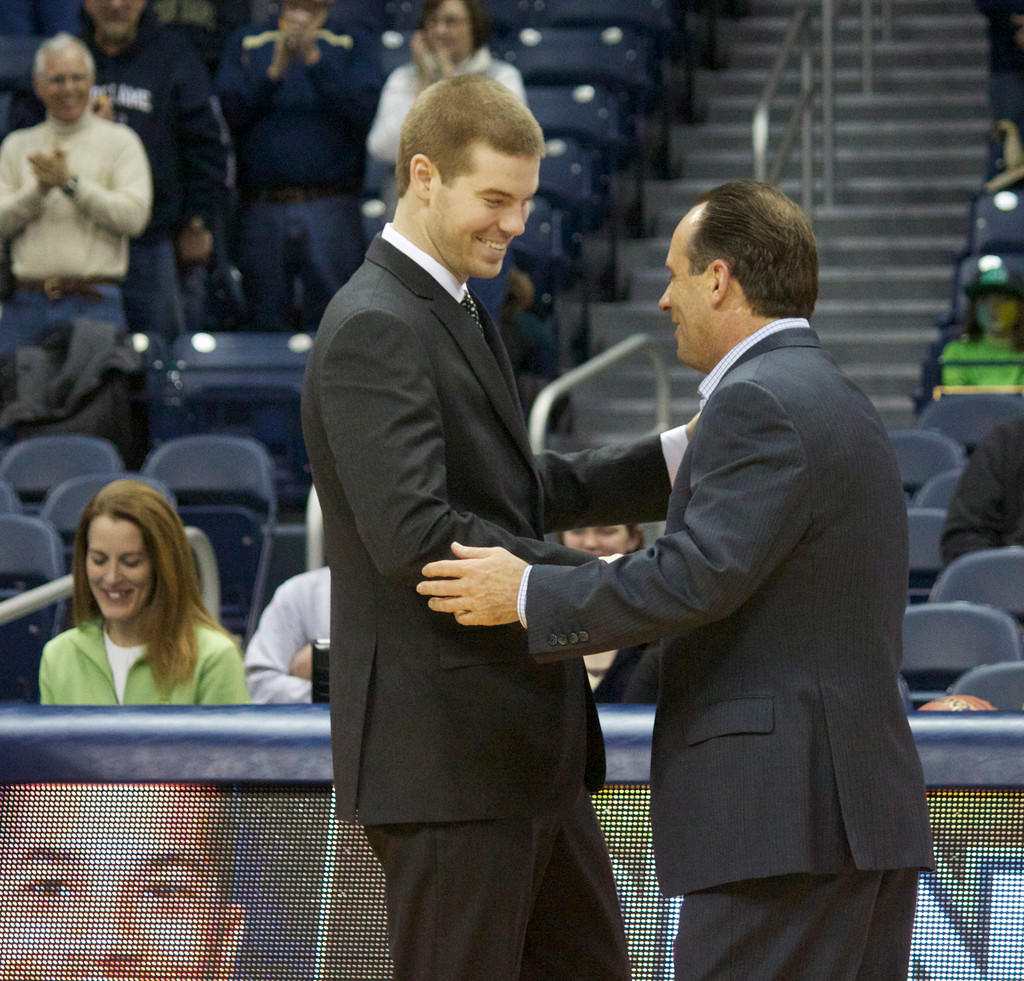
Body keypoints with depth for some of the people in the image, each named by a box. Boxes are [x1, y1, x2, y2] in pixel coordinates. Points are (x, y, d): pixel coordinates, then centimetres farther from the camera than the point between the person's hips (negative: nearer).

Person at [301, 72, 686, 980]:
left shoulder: (453, 315, 17)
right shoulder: (372, 331, -15)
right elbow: (415, 536, -25)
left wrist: (673, 460, 13)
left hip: (527, 751, 10)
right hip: (444, 759, -10)